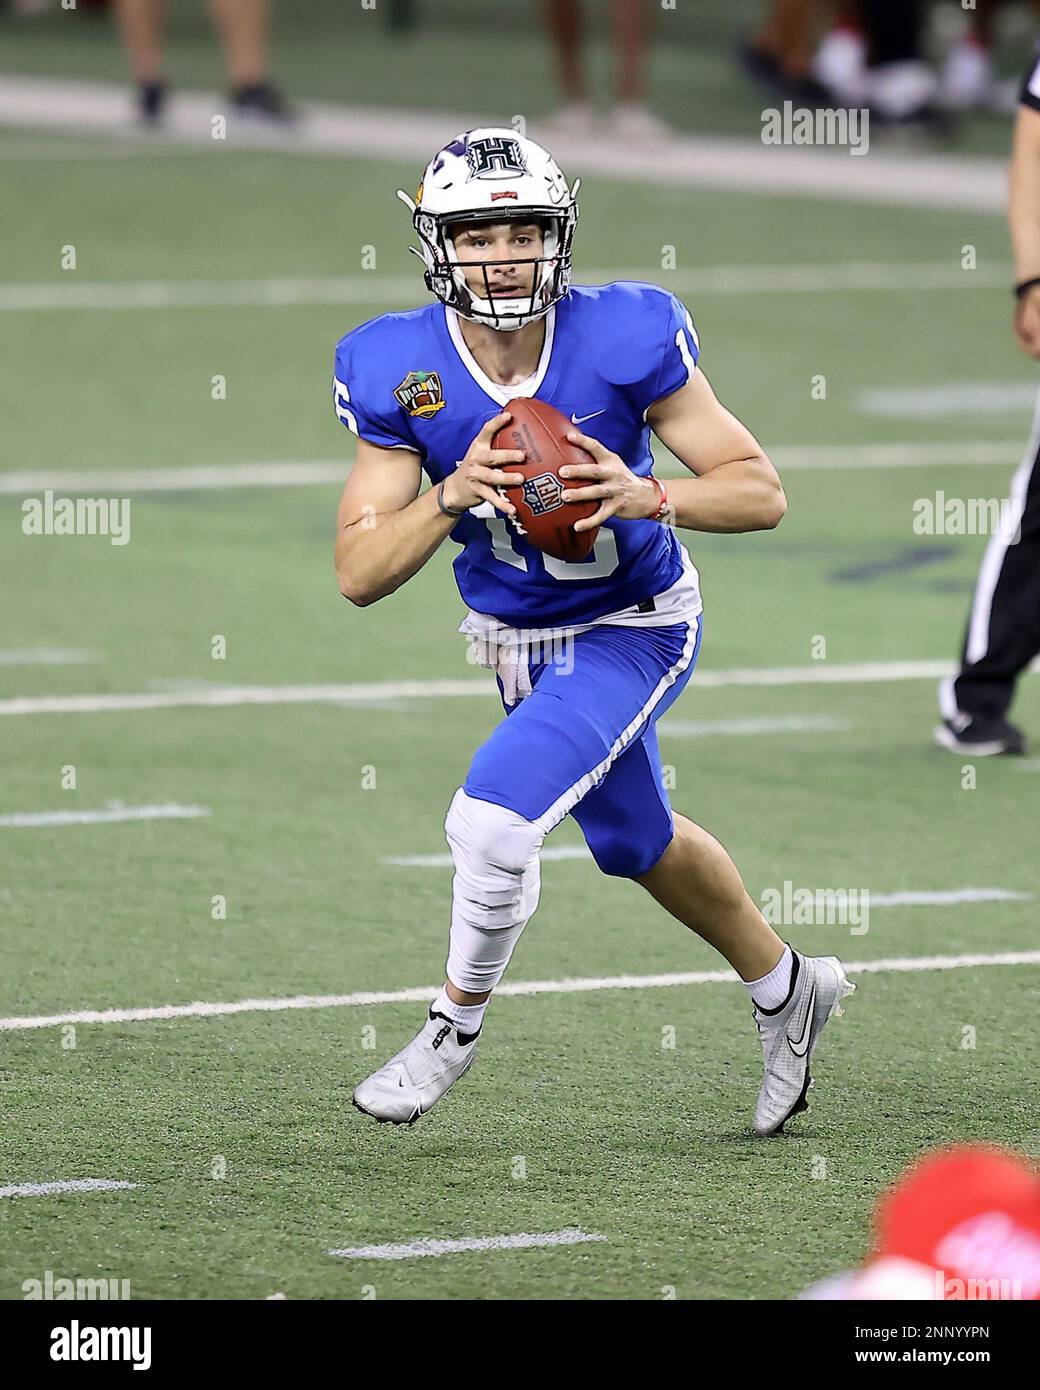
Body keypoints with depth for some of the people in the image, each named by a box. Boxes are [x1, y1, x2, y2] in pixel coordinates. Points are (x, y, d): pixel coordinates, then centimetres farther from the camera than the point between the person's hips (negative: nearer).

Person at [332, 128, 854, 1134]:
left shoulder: (624, 340, -25)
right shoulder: (400, 373, -19)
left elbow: (760, 492, -19)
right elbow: (359, 573, -19)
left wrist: (649, 497, -37)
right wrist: (449, 498, -36)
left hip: (629, 631, -4)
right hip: (512, 641, 5)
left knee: (492, 822, -22)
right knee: (639, 843, 23)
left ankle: (454, 1025, 5)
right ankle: (787, 990, 49)